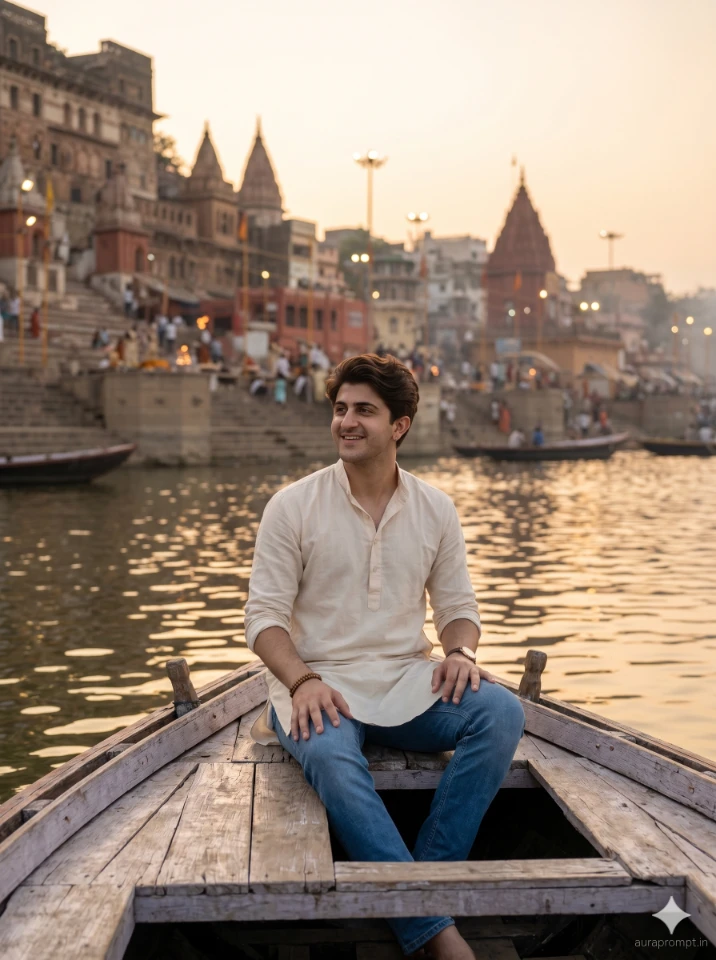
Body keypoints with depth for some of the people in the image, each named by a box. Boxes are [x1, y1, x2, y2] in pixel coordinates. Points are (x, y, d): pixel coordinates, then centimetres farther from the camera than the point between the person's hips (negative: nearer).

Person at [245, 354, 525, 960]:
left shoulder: (436, 510, 8)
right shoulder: (293, 506, -1)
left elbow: (458, 605, 14)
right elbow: (265, 614, -2)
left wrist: (460, 650, -11)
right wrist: (302, 681, -21)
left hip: (409, 682, 3)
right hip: (321, 686, -3)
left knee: (501, 712, -26)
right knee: (329, 755, -38)